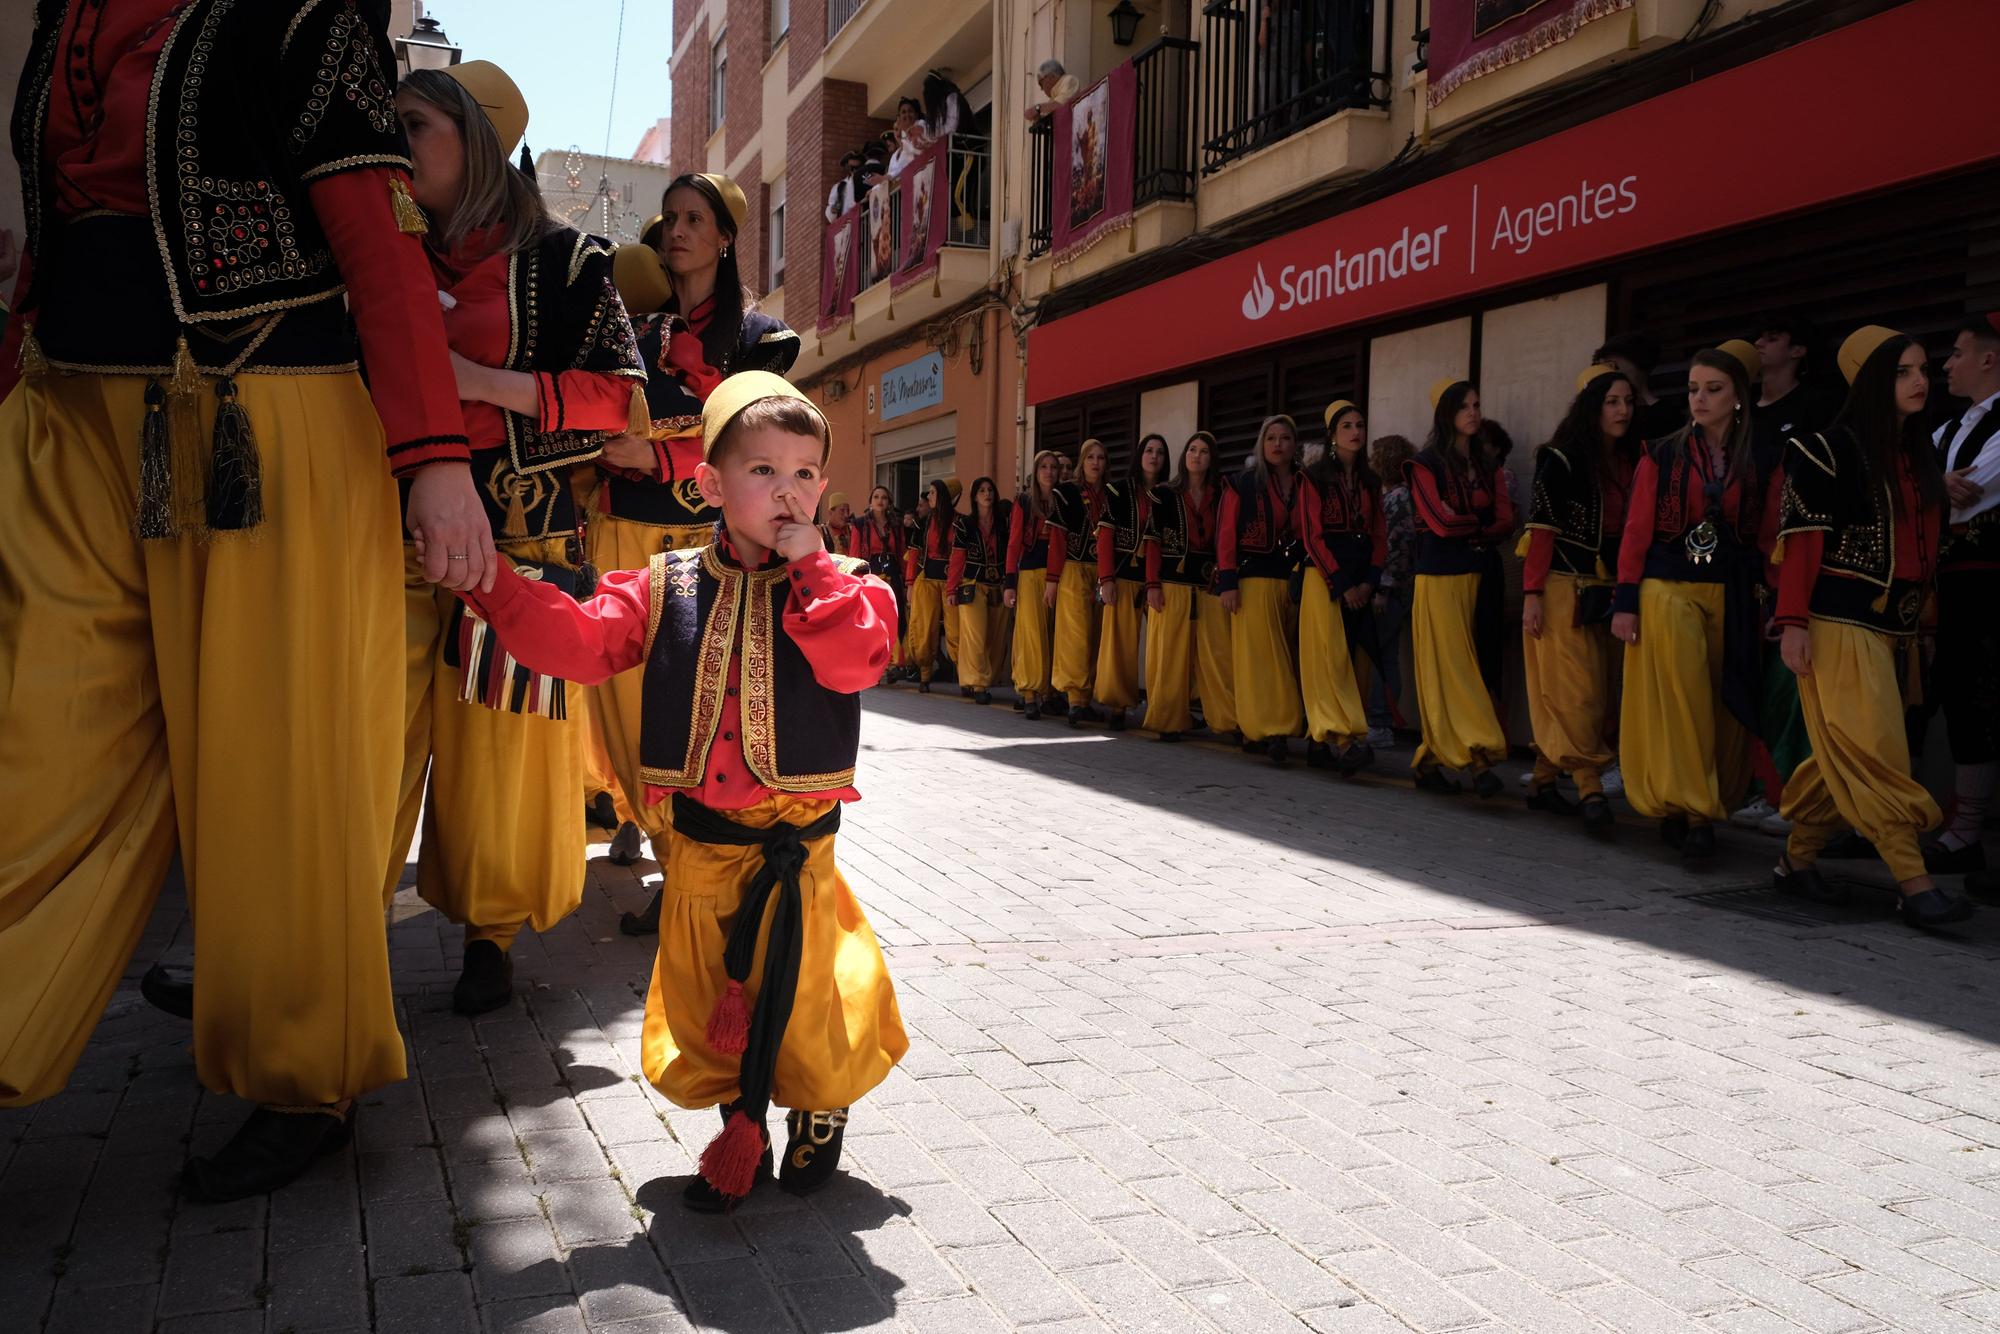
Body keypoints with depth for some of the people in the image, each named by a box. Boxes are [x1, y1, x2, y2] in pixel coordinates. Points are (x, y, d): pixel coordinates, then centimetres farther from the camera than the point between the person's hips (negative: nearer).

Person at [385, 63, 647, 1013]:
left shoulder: (559, 259, 1)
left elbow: (620, 392, -5)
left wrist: (485, 381, -13)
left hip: (519, 536, -4)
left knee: (501, 750, 1)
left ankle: (490, 937, 15)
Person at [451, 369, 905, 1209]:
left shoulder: (841, 587, -1)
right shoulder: (666, 589, 3)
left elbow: (857, 659, -20)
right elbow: (577, 641, -3)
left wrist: (809, 567, -18)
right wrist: (490, 580, -11)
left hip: (796, 842, -2)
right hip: (700, 841, 2)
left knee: (804, 992, 3)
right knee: (706, 998, 10)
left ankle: (821, 1111, 33)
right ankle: (741, 1134, 31)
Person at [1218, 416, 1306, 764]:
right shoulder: (1243, 483, 2)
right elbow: (1226, 533, -1)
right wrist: (1228, 582, -9)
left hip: (1293, 579, 4)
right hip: (1254, 577, -4)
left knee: (1287, 657, 4)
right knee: (1259, 657, -8)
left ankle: (1257, 730, 11)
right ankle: (1266, 729, -9)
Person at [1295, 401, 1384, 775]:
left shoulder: (1370, 481, 15)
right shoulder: (1314, 478, 0)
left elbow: (1379, 536, 12)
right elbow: (1311, 536, -7)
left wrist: (1369, 581, -5)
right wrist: (1342, 584, -13)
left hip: (1362, 580, 5)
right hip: (1325, 577, -5)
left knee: (1353, 659, 1)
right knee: (1329, 658, -14)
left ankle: (1321, 743, 5)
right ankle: (1345, 739, -21)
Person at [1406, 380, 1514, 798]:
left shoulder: (1487, 467, 16)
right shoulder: (1425, 465, -1)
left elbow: (1505, 523, 4)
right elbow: (1442, 522, -13)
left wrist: (1464, 527, -10)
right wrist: (1481, 522, 2)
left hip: (1481, 577, 6)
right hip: (1441, 578, -6)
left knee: (1474, 668, 3)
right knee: (1450, 670, -10)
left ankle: (1430, 762, 8)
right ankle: (1477, 758, -14)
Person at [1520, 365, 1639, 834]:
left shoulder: (1631, 463, 11)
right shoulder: (1561, 461, -7)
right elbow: (1541, 529, -10)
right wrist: (1532, 593, -16)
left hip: (1607, 590, 7)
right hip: (1564, 587, -7)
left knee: (1599, 692, 8)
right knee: (1577, 690, -10)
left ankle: (1544, 781, 16)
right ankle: (1590, 790, -9)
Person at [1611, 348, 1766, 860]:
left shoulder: (1756, 463, 9)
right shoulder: (1662, 456, 4)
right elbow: (1636, 531, 1)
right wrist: (1625, 602, -6)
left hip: (1731, 597, 3)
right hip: (1668, 588, -2)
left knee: (1723, 708, 1)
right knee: (1679, 701, -10)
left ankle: (1690, 806, 11)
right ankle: (1693, 812, -6)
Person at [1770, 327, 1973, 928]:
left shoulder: (1919, 457, 15)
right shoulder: (1831, 449, -7)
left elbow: (1923, 547, 19)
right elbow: (1802, 538, -11)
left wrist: (1919, 621, 14)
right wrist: (1793, 623, -17)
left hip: (1893, 628, 8)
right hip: (1840, 624, -8)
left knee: (1846, 758, 9)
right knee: (1873, 755, -8)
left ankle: (1797, 860, 19)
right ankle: (1914, 884, -8)